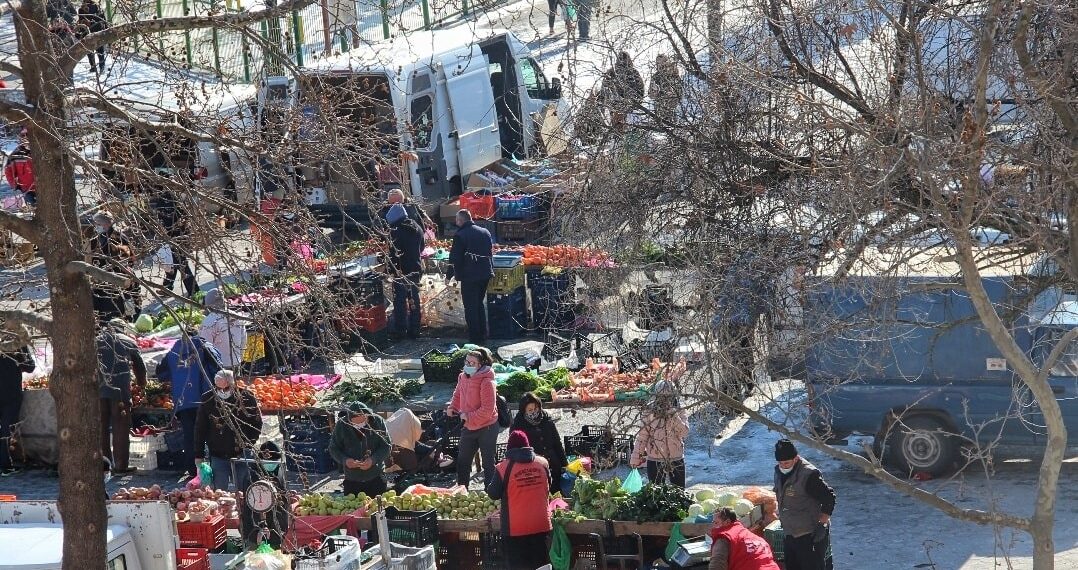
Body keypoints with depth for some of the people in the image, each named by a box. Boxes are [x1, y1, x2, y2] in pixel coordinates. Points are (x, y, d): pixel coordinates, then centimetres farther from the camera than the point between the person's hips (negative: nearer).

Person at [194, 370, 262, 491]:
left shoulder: (246, 397, -5)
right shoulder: (207, 400, -1)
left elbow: (257, 424, 4)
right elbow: (200, 429, 7)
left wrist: (248, 445, -6)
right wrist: (198, 455, 5)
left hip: (241, 455, -1)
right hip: (218, 457, 1)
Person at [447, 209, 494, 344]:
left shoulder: (460, 236, -13)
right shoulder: (485, 232, 7)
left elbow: (455, 258, -12)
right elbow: (491, 252, 15)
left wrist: (450, 275, -3)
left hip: (469, 276, -7)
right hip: (485, 274, 7)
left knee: (471, 307, 0)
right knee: (480, 303, 20)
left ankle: (474, 337, 0)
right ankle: (483, 335, 24)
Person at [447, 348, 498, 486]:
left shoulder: (486, 382, -22)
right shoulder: (463, 378, 1)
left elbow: (487, 409, -24)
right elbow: (458, 395, 17)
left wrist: (469, 417, -24)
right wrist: (453, 408, -1)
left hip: (486, 429, -7)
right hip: (468, 428, 7)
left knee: (488, 463, 6)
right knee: (462, 461, 15)